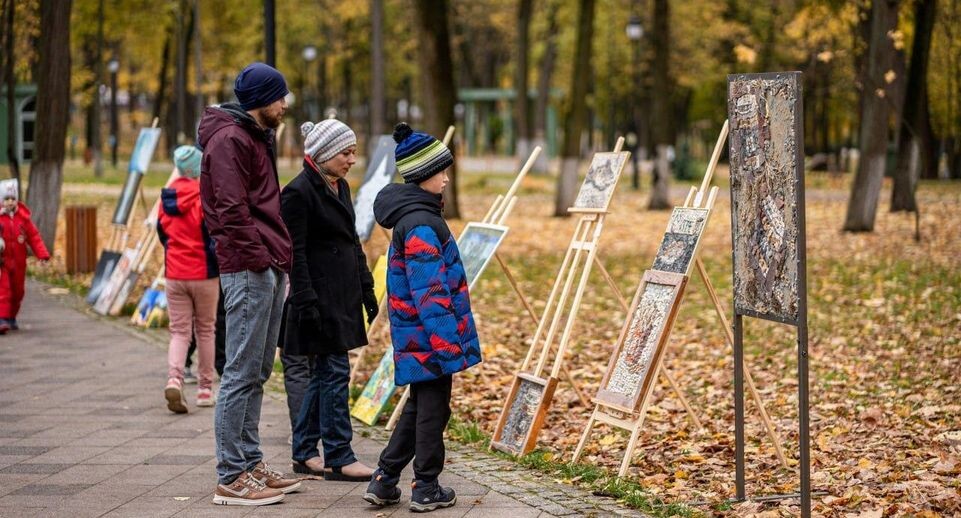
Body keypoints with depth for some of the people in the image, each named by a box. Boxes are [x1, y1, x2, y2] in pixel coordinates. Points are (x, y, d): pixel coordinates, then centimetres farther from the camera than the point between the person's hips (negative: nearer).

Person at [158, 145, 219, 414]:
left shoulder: (168, 195, 3)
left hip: (174, 274, 4)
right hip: (204, 273, -4)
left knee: (179, 331, 6)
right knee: (205, 330, 10)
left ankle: (174, 379, -17)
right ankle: (205, 388, 16)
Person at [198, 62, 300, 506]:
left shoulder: (257, 136, 20)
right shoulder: (229, 140, -12)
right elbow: (231, 210, -19)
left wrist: (280, 256, 16)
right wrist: (259, 257, -20)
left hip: (269, 268, 11)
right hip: (249, 269, -10)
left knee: (257, 373, 14)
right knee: (242, 374, -8)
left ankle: (250, 464, 21)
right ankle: (232, 478, -4)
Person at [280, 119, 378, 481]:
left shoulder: (340, 187, 13)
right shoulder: (298, 192, -14)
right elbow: (295, 253, -17)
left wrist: (366, 289, 18)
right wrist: (307, 303, -20)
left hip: (343, 296, 9)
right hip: (320, 296, -9)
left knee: (323, 373, 12)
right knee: (335, 372, -7)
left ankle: (303, 454, 19)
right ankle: (338, 458, -2)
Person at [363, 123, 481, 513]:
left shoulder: (411, 214, 13)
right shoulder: (421, 224, -19)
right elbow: (430, 292, -23)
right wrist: (448, 343, -22)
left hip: (416, 338, 10)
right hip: (429, 338, -10)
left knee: (419, 408, 17)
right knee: (433, 409, 1)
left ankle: (384, 481, 19)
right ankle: (426, 489, 10)